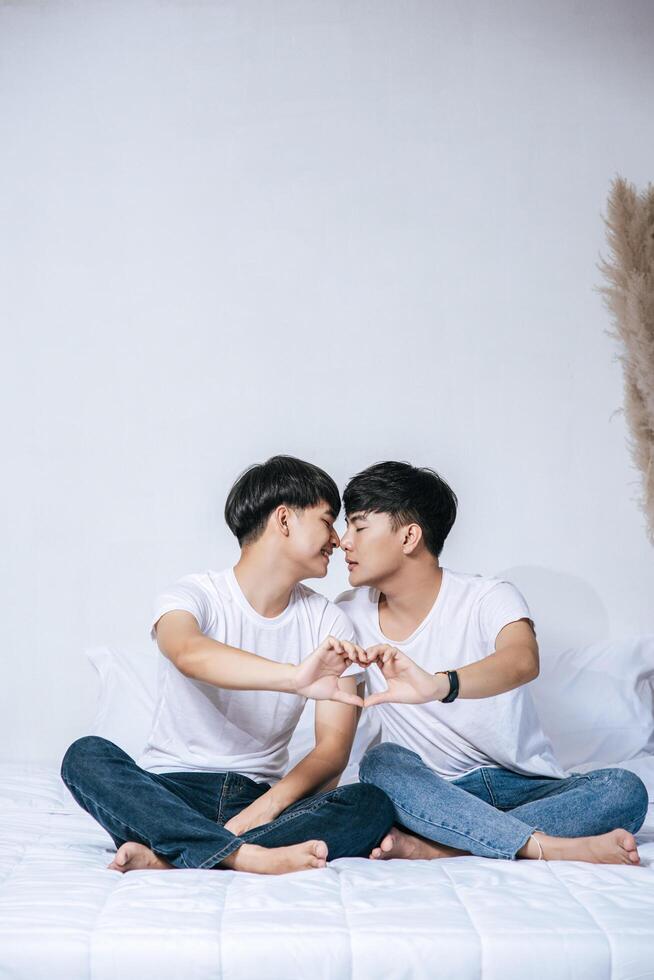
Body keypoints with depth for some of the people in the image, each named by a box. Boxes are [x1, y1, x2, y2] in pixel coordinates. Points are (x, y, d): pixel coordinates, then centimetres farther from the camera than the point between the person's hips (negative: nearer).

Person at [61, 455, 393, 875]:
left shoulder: (328, 623, 5)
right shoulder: (193, 595, -6)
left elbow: (334, 748, -4)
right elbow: (190, 654, -32)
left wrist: (268, 806, -23)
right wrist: (295, 677, -49)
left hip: (258, 796, 3)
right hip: (170, 792, -3)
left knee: (374, 806, -25)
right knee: (87, 756, -30)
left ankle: (166, 855, -31)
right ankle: (249, 858, -41)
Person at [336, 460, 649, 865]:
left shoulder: (488, 599, -10)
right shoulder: (349, 614, 3)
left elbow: (523, 661, -34)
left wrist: (438, 685, -54)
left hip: (526, 788, -1)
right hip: (434, 795, 1)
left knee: (626, 790, -29)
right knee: (381, 762, -30)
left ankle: (431, 847, -37)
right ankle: (548, 846, -36)